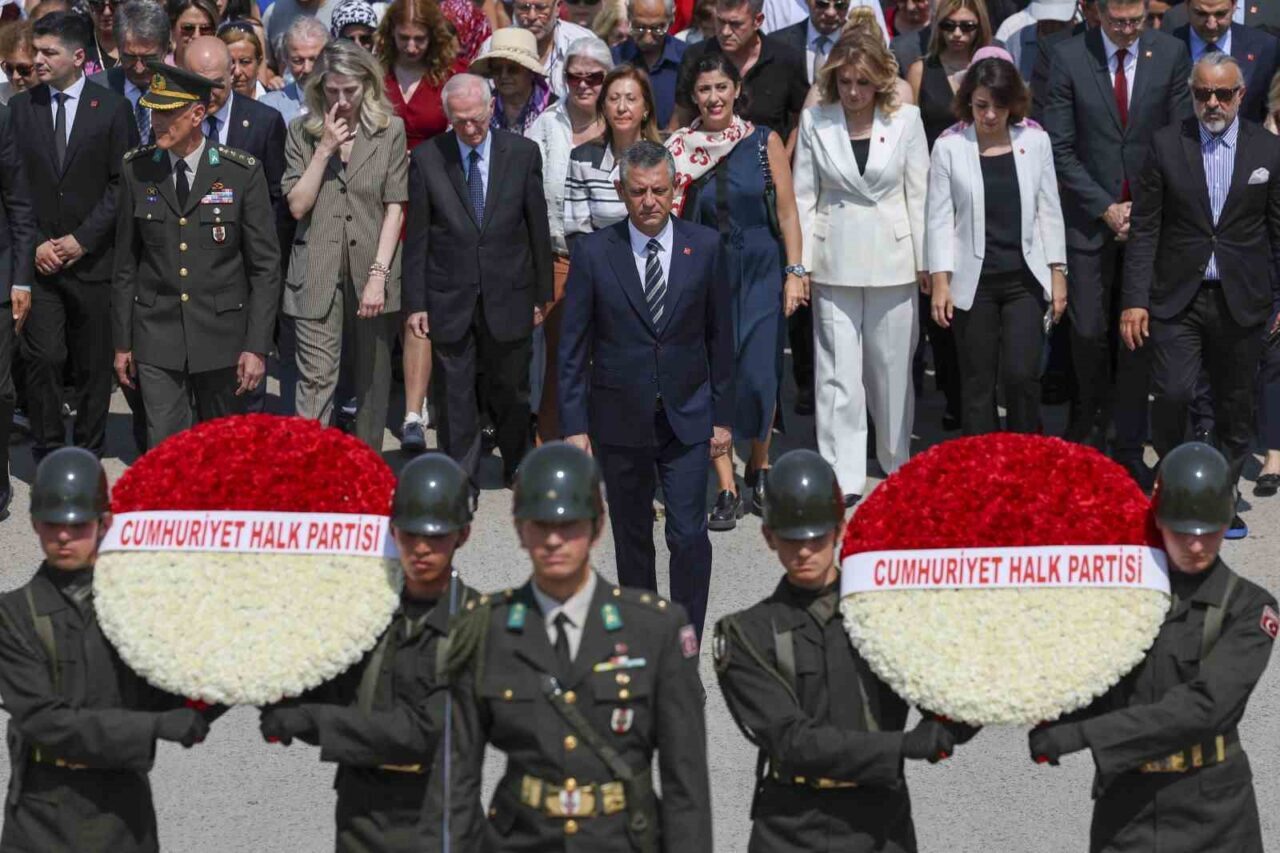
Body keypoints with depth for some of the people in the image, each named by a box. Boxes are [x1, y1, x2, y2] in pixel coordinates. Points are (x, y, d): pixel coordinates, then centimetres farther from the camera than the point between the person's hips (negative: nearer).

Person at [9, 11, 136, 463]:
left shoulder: (112, 108, -1)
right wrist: (33, 244, -6)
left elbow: (122, 183, -2)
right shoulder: (20, 108, 5)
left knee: (94, 362, 6)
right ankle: (48, 453, 5)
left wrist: (83, 239, -9)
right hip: (38, 257, 1)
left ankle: (88, 454, 19)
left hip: (92, 255, -1)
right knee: (43, 356, -8)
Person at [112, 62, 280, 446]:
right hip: (157, 338, 1)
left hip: (222, 337, -1)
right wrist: (122, 342, 6)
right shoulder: (137, 170, 1)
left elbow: (265, 266, -4)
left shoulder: (243, 173, -6)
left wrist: (257, 346, -8)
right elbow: (126, 263, 7)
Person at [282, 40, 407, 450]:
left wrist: (378, 274, -10)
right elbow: (297, 205, -2)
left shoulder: (390, 130, 1)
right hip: (317, 274, 0)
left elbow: (394, 207, -2)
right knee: (316, 380, -8)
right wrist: (324, 149, -10)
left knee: (372, 379, 10)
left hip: (372, 271, 1)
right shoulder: (302, 132, 4)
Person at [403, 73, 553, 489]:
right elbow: (416, 236, 0)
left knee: (510, 391, 13)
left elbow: (538, 228, 4)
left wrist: (542, 294, 4)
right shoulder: (426, 158, -2)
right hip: (449, 299, 0)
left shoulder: (523, 153, -1)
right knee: (454, 397, 4)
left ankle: (518, 468, 35)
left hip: (508, 296, 1)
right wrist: (415, 301, -2)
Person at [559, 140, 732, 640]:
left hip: (687, 418, 0)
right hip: (620, 422, 0)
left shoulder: (705, 247, -1)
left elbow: (720, 336, 5)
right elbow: (573, 346, -1)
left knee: (689, 536, -8)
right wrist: (574, 425, -5)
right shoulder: (593, 253, -4)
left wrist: (723, 415, 4)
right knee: (631, 537, 12)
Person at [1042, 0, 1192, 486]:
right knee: (1088, 334, 0)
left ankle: (1129, 449, 11)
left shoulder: (1171, 54, -1)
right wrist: (1106, 208, -9)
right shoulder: (1068, 57, -4)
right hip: (1089, 218, -1)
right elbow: (1060, 147, -4)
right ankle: (1090, 424, 27)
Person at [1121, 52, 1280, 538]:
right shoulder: (1166, 145, 1)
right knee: (1173, 392, -15)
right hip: (1176, 298, -1)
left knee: (1235, 404, 6)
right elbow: (1144, 229, 1)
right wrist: (1134, 300, -4)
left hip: (1240, 301, 1)